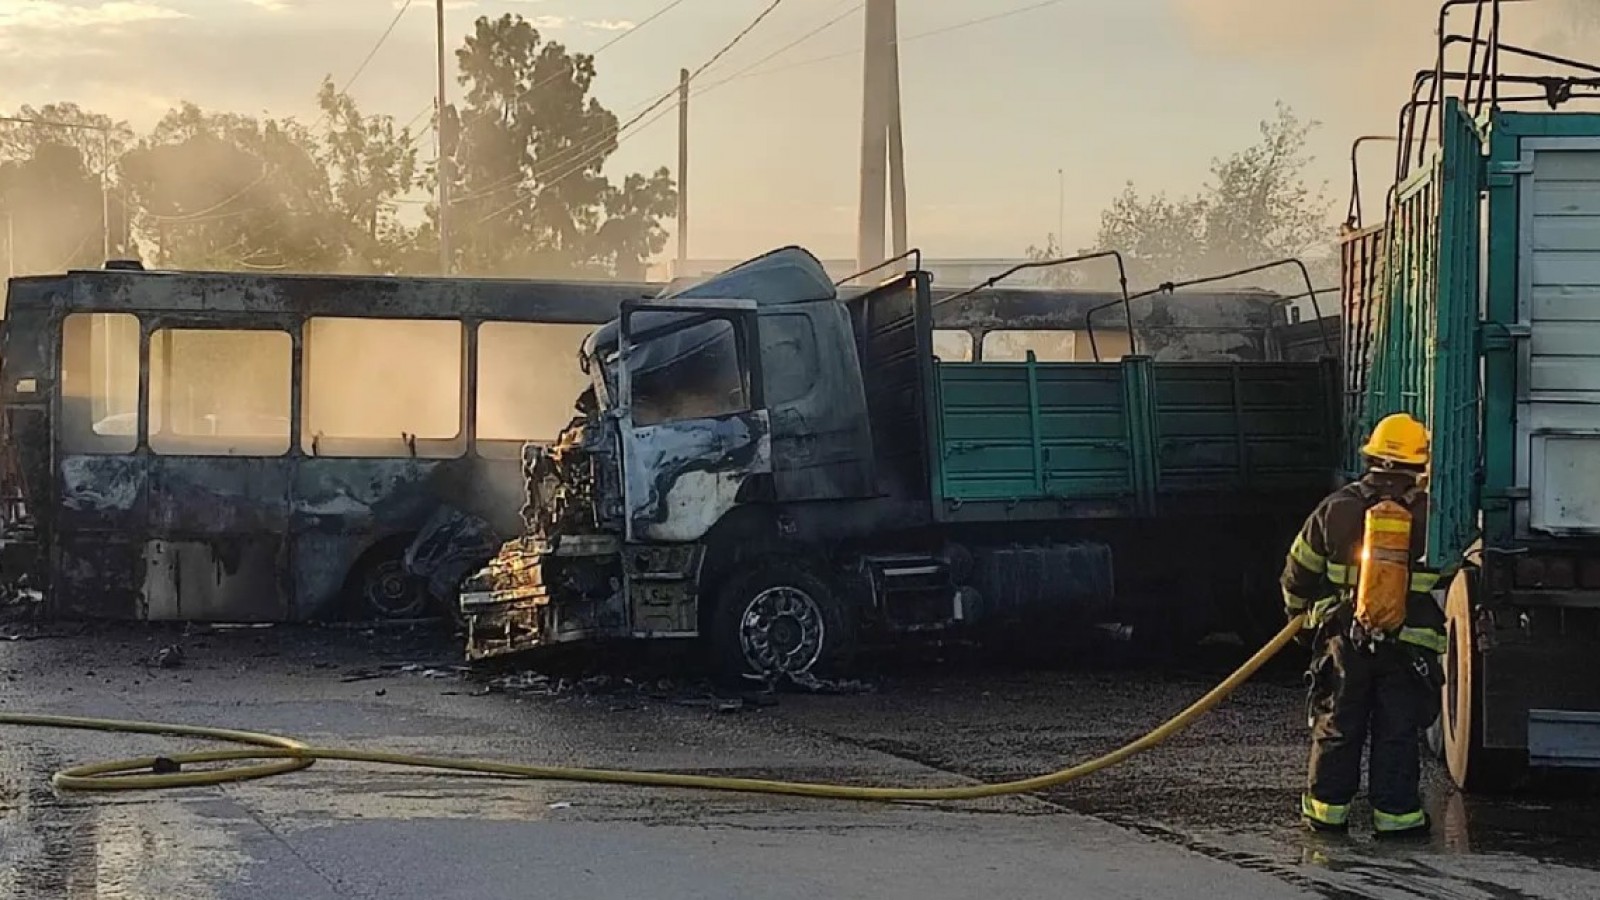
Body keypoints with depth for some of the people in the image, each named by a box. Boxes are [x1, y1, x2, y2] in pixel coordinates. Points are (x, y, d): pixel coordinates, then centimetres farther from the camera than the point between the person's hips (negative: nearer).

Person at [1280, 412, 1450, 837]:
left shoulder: (1336, 508, -1)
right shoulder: (1431, 513, -5)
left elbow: (1298, 572, 7)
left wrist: (1302, 616, 22)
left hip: (1344, 640, 1)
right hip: (1408, 645, -1)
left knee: (1336, 728, 11)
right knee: (1398, 733, 6)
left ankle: (1327, 807, 16)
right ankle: (1395, 812, 8)